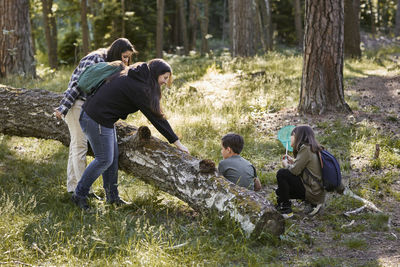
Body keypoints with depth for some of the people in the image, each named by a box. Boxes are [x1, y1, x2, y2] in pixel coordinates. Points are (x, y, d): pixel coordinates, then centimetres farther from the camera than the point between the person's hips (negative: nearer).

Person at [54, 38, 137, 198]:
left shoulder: (110, 64, 12)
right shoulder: (95, 59, -18)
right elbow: (78, 83, -20)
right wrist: (62, 108, -21)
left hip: (88, 105, 9)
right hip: (76, 103, -9)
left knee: (76, 144, 12)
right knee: (80, 145, -9)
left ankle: (72, 186, 17)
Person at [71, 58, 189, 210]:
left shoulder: (132, 78, 8)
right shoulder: (138, 88, -20)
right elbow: (155, 117, -17)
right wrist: (176, 142, -12)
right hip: (97, 120, -10)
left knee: (113, 157, 13)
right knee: (104, 160, -1)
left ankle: (112, 196, 21)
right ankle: (79, 195, 9)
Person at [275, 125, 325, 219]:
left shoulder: (305, 149, -15)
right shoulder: (312, 148, 13)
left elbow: (295, 170, -18)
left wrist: (286, 165, 2)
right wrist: (293, 161, 13)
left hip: (313, 193, -10)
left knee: (281, 174, -13)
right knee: (280, 191, 21)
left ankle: (285, 209, -8)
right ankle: (312, 204, 13)